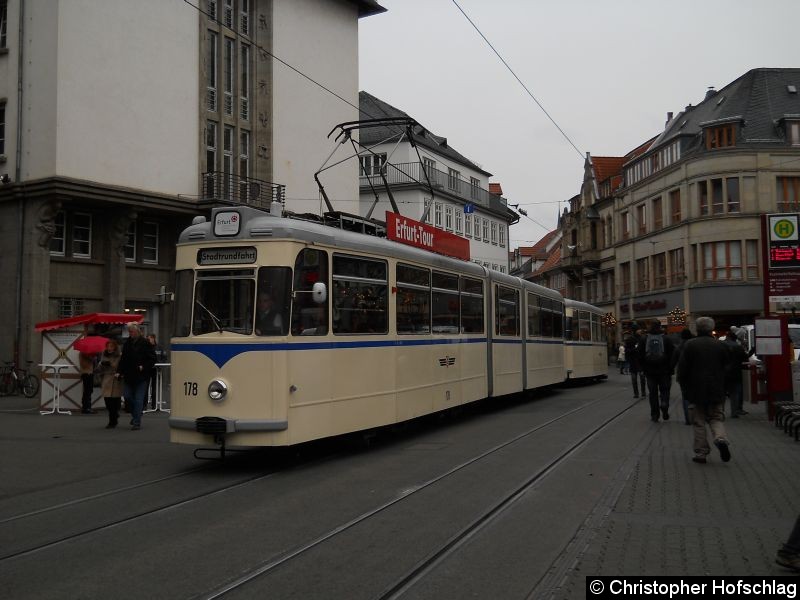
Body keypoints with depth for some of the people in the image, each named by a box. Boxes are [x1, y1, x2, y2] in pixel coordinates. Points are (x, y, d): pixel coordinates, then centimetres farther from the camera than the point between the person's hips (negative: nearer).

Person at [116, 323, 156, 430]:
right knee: (127, 396, 5)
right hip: (129, 376, 5)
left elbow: (152, 358, -6)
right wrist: (119, 371, 2)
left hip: (141, 376, -5)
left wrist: (144, 367, -15)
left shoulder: (144, 343, -8)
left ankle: (137, 422, 3)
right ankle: (135, 415, 29)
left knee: (138, 399, -3)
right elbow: (123, 359, 11)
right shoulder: (127, 343, 7)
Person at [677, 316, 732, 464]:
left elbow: (682, 369, -8)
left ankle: (701, 453, 7)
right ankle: (720, 438, -15)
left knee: (699, 422, 6)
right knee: (716, 418, 13)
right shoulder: (720, 346, 2)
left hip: (696, 390, -2)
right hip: (717, 391, 2)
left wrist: (685, 385, 6)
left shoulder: (690, 345, -7)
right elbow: (727, 367, 7)